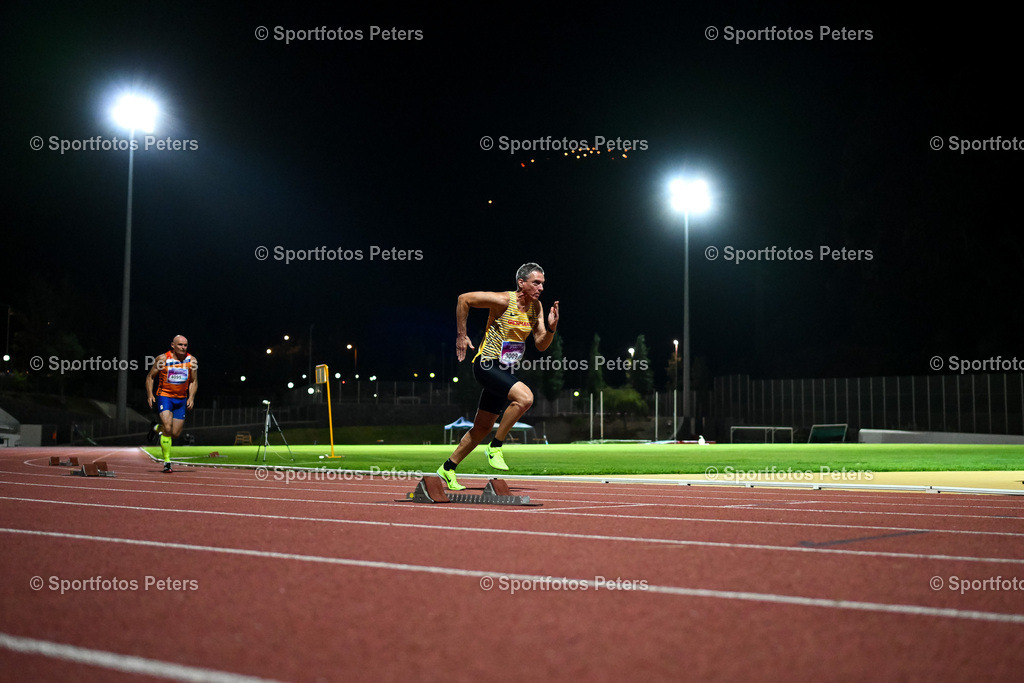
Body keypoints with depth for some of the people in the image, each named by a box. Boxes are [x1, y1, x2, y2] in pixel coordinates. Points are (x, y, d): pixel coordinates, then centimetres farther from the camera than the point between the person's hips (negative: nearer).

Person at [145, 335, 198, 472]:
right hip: (164, 396, -3)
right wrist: (150, 395, -10)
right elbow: (150, 377, 2)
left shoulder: (192, 361, 1)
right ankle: (166, 461, -10)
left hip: (181, 399, 4)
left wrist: (191, 397, -5)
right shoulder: (163, 359, -7)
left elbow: (194, 382, 9)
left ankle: (157, 428, 35)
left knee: (175, 434, 2)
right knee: (168, 428, -19)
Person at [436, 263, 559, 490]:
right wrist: (461, 335, -9)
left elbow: (541, 345, 4)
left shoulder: (536, 307, 4)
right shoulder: (503, 301, -17)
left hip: (505, 370, 8)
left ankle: (447, 469, 25)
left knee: (482, 428, 11)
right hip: (486, 365, -8)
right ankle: (495, 447, -13)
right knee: (525, 397, -29)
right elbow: (464, 299, -11)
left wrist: (551, 328, -16)